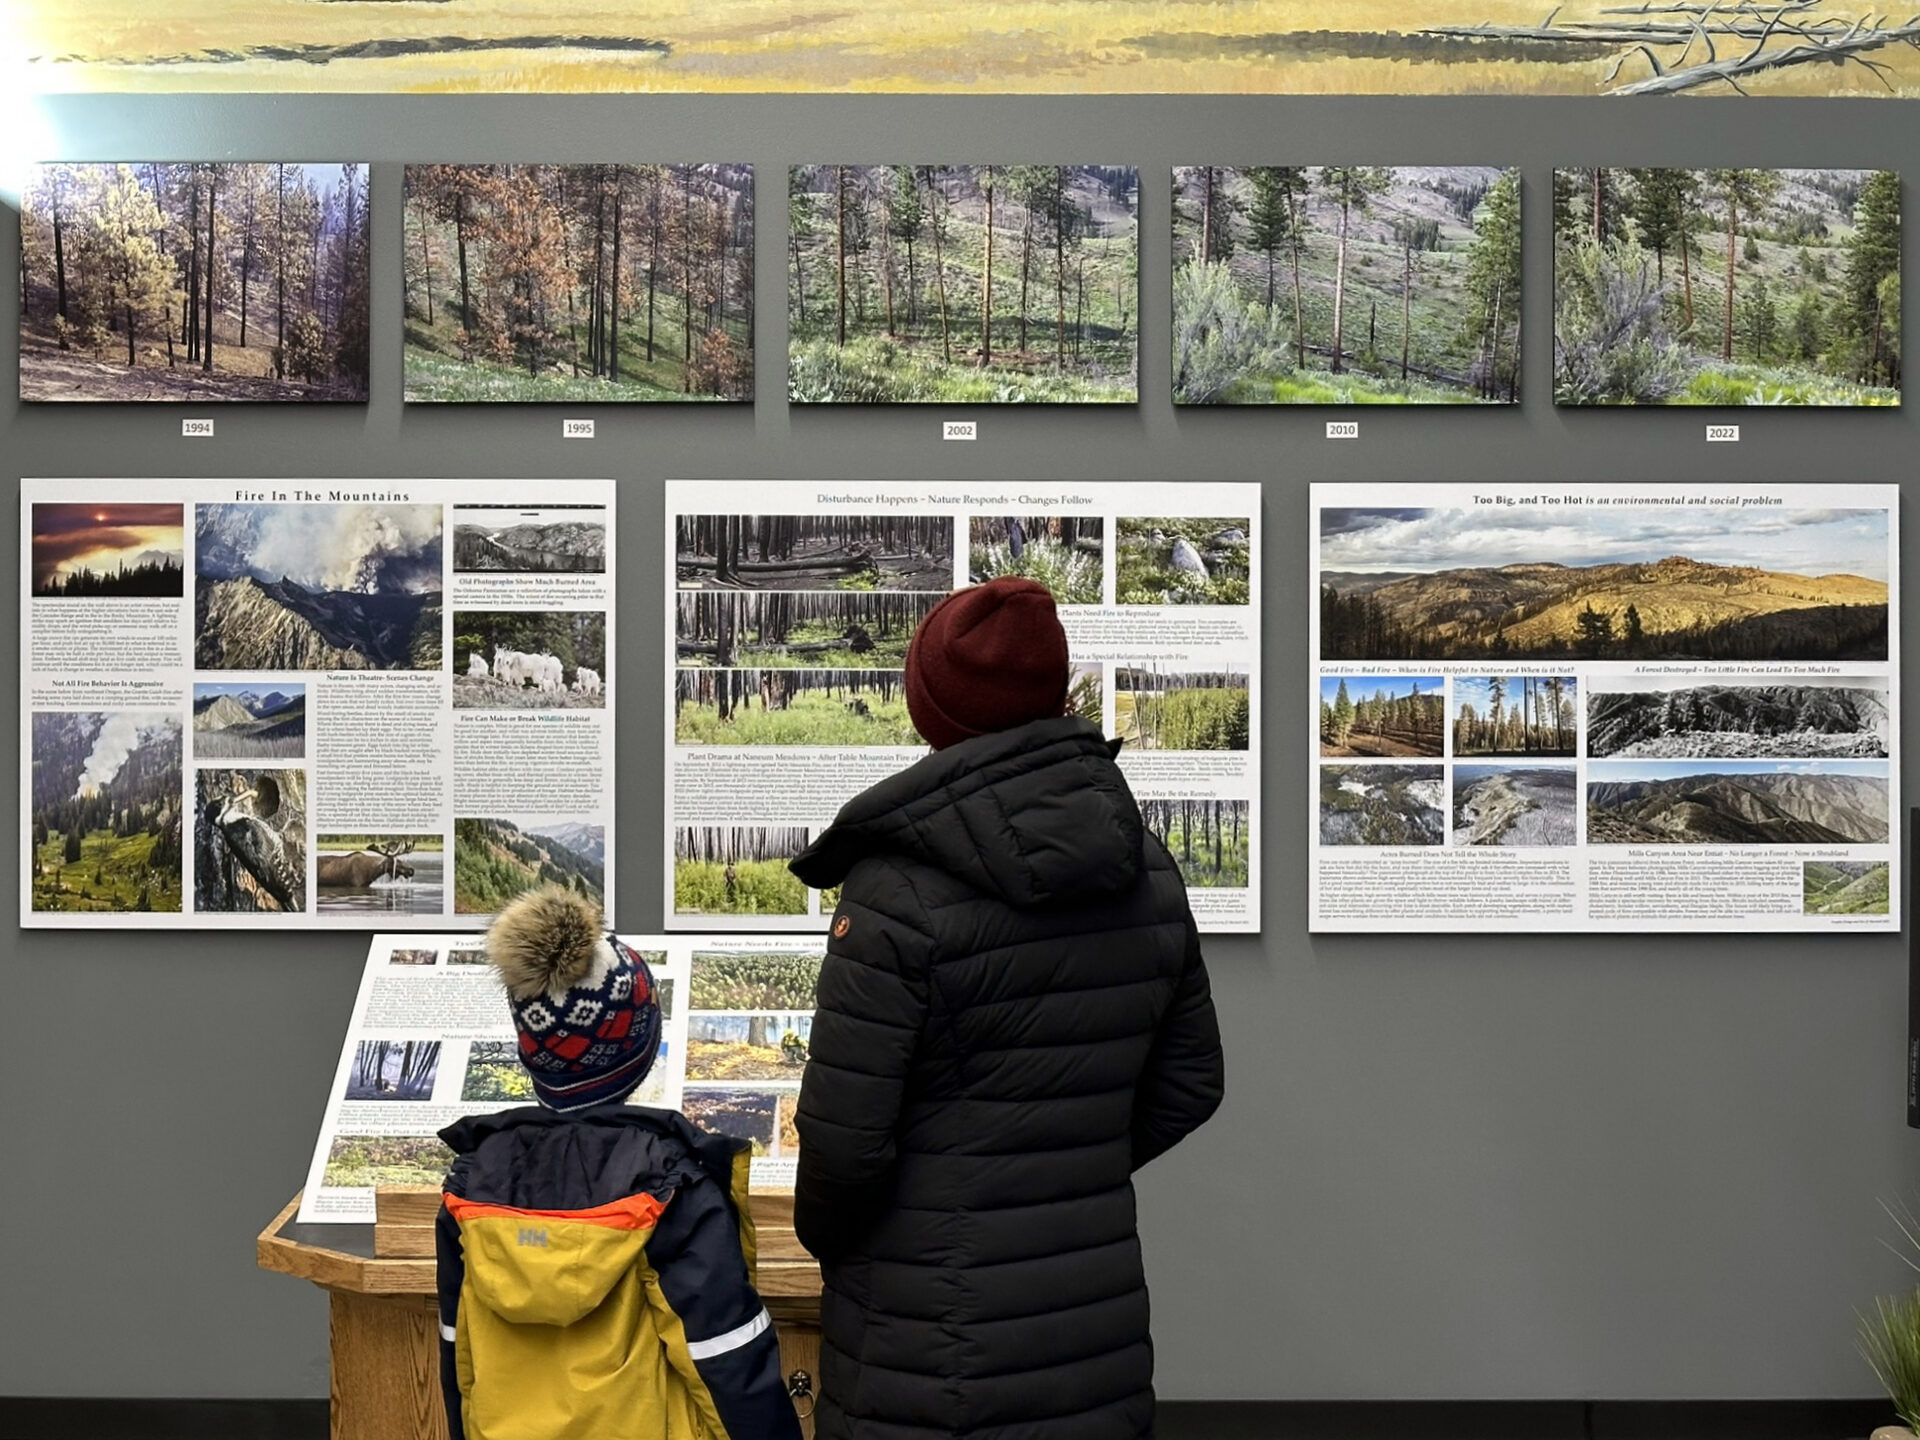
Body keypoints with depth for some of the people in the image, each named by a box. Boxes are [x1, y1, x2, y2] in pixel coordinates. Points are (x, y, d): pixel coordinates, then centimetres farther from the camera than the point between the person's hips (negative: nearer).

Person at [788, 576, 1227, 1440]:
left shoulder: (898, 892, -20)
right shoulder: (1147, 869, 0)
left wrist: (823, 1234, 3)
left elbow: (844, 1134, -17)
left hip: (932, 1356, -5)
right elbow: (1188, 1085, 8)